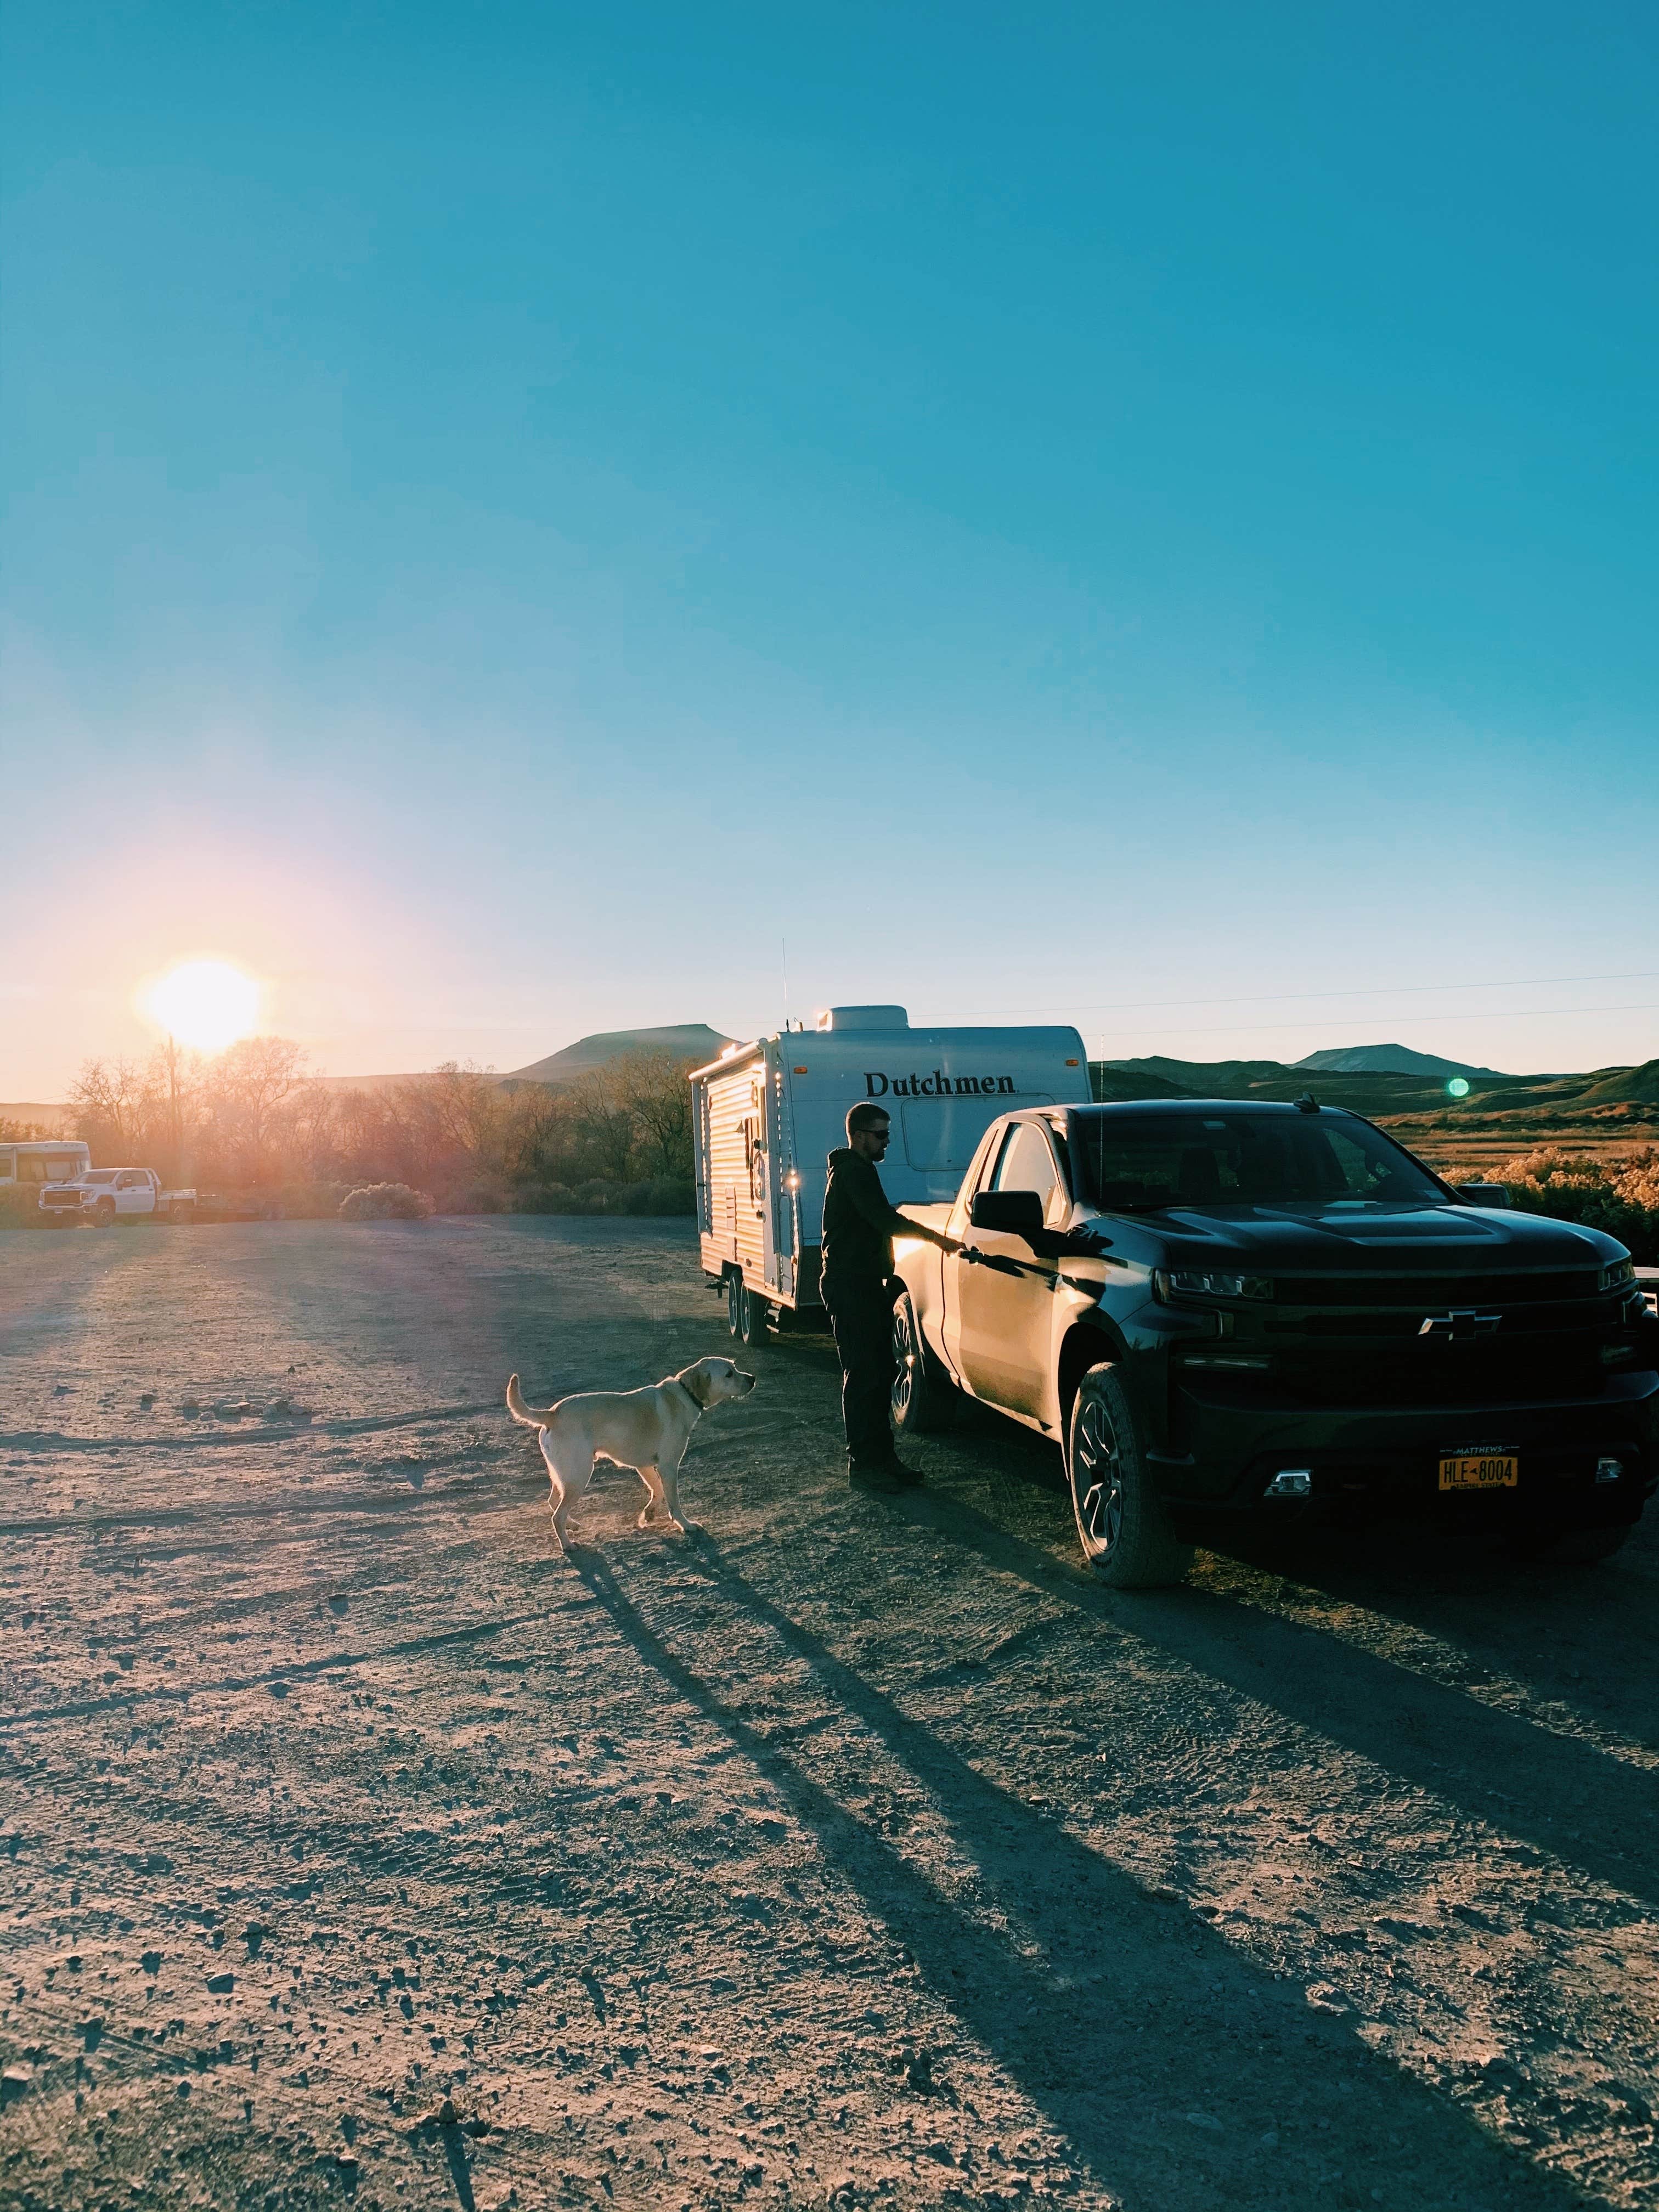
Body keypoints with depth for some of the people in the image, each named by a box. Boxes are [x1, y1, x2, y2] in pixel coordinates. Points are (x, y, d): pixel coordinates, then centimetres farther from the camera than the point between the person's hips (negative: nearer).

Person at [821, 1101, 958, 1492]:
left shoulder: (857, 1170, 21)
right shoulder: (854, 1171, -14)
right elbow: (887, 1221, -24)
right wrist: (938, 1239, -22)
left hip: (865, 1285, 11)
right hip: (851, 1286, -11)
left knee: (879, 1373, 12)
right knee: (864, 1377, -8)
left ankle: (881, 1456, 18)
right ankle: (864, 1464, -5)